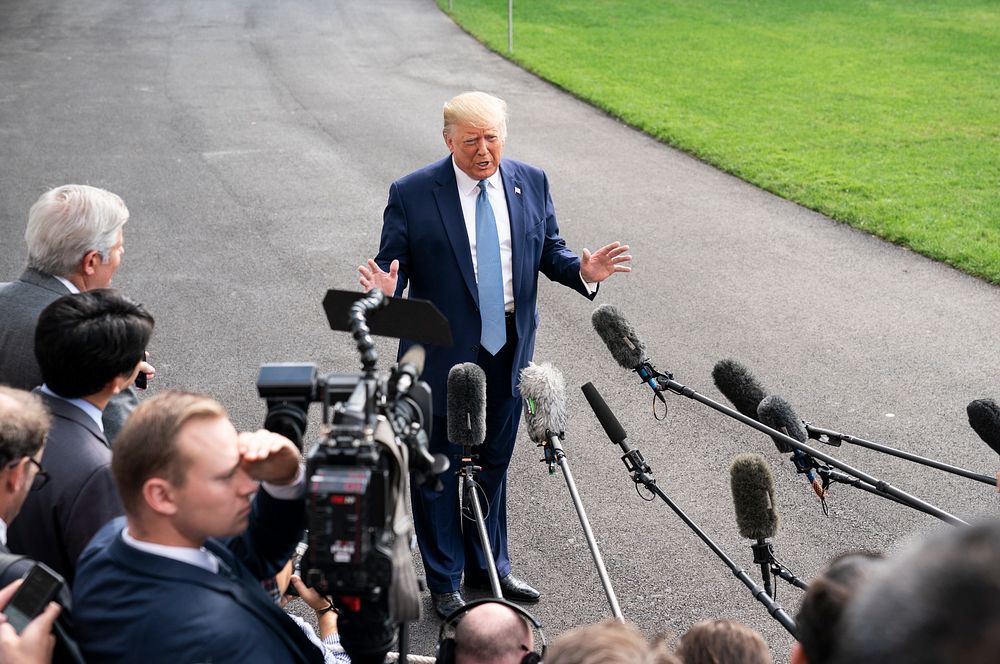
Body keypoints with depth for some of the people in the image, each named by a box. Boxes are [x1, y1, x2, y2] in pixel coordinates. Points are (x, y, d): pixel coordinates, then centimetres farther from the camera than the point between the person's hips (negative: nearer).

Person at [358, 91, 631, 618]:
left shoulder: (531, 183, 2)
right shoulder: (412, 194, -10)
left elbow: (549, 250, 9)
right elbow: (391, 264, -7)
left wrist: (581, 270, -12)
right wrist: (386, 289, -30)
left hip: (508, 351, 4)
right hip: (442, 355, -4)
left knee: (494, 463, 19)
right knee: (438, 470, 7)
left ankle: (488, 567, 37)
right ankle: (443, 580, 25)